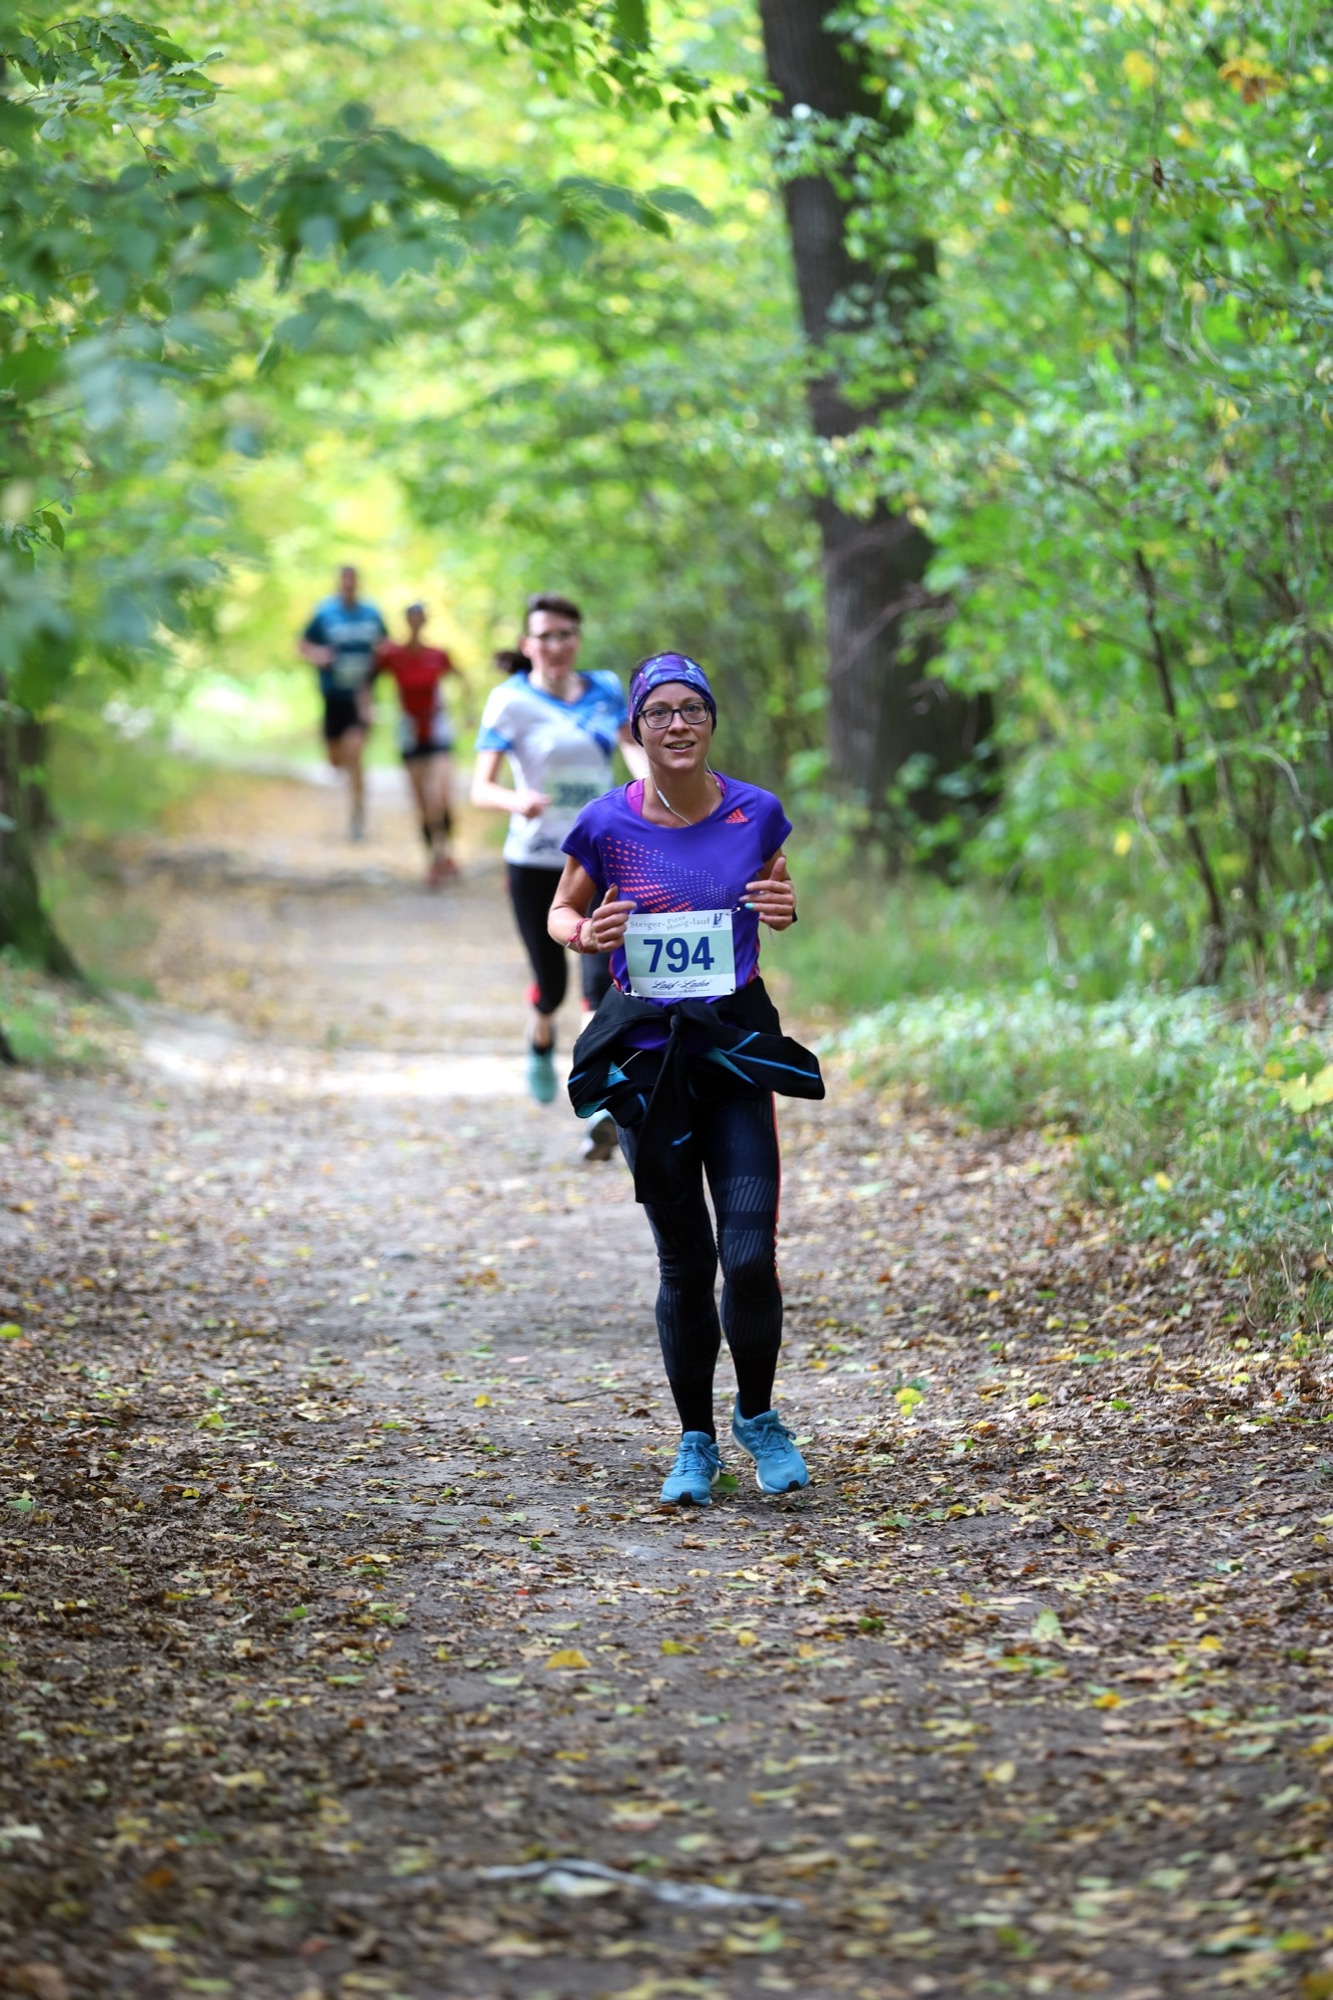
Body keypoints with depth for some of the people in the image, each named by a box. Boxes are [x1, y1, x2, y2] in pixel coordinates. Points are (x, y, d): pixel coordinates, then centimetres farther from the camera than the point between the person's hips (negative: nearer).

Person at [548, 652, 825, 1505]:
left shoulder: (754, 812, -2)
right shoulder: (608, 824, -6)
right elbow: (562, 913, 8)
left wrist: (784, 908, -7)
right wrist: (588, 933, -14)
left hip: (737, 1046, 1)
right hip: (646, 1051, -1)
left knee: (750, 1252, -9)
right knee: (685, 1261, 5)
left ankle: (758, 1417, 17)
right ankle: (697, 1441, 23)